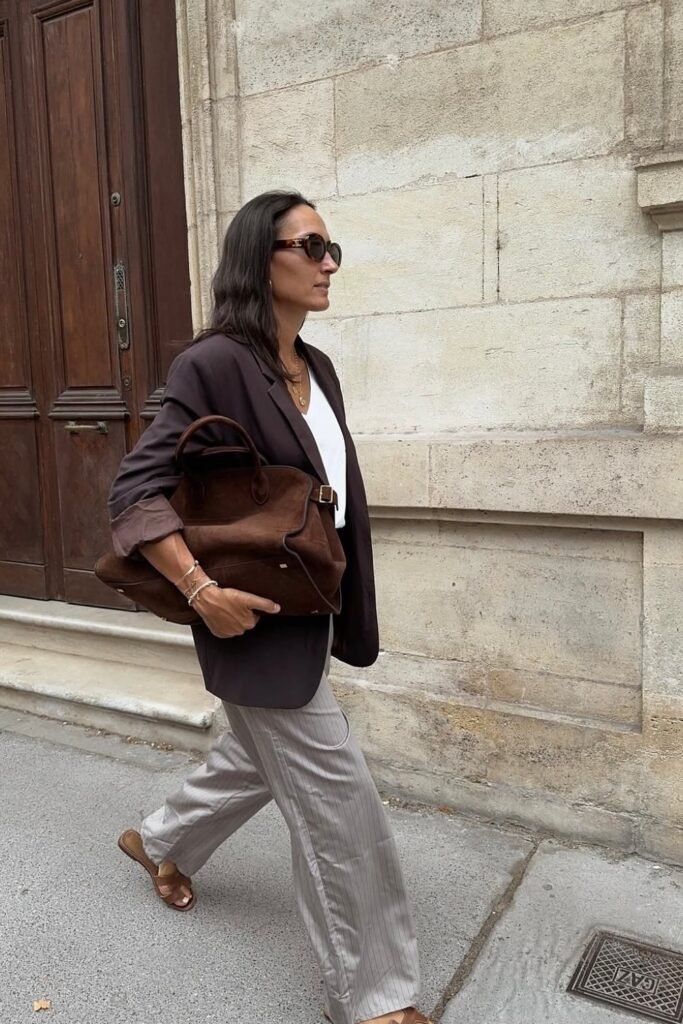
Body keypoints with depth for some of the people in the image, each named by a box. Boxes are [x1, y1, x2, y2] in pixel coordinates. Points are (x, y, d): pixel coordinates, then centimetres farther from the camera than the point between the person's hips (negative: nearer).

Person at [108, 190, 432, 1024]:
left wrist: (341, 601, 12)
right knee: (338, 804, 0)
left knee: (258, 759, 28)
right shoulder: (214, 364, -18)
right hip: (260, 619, -9)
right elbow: (134, 492, -19)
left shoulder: (317, 369, 7)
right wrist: (204, 593, -26)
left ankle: (159, 842, 56)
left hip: (310, 613, 9)